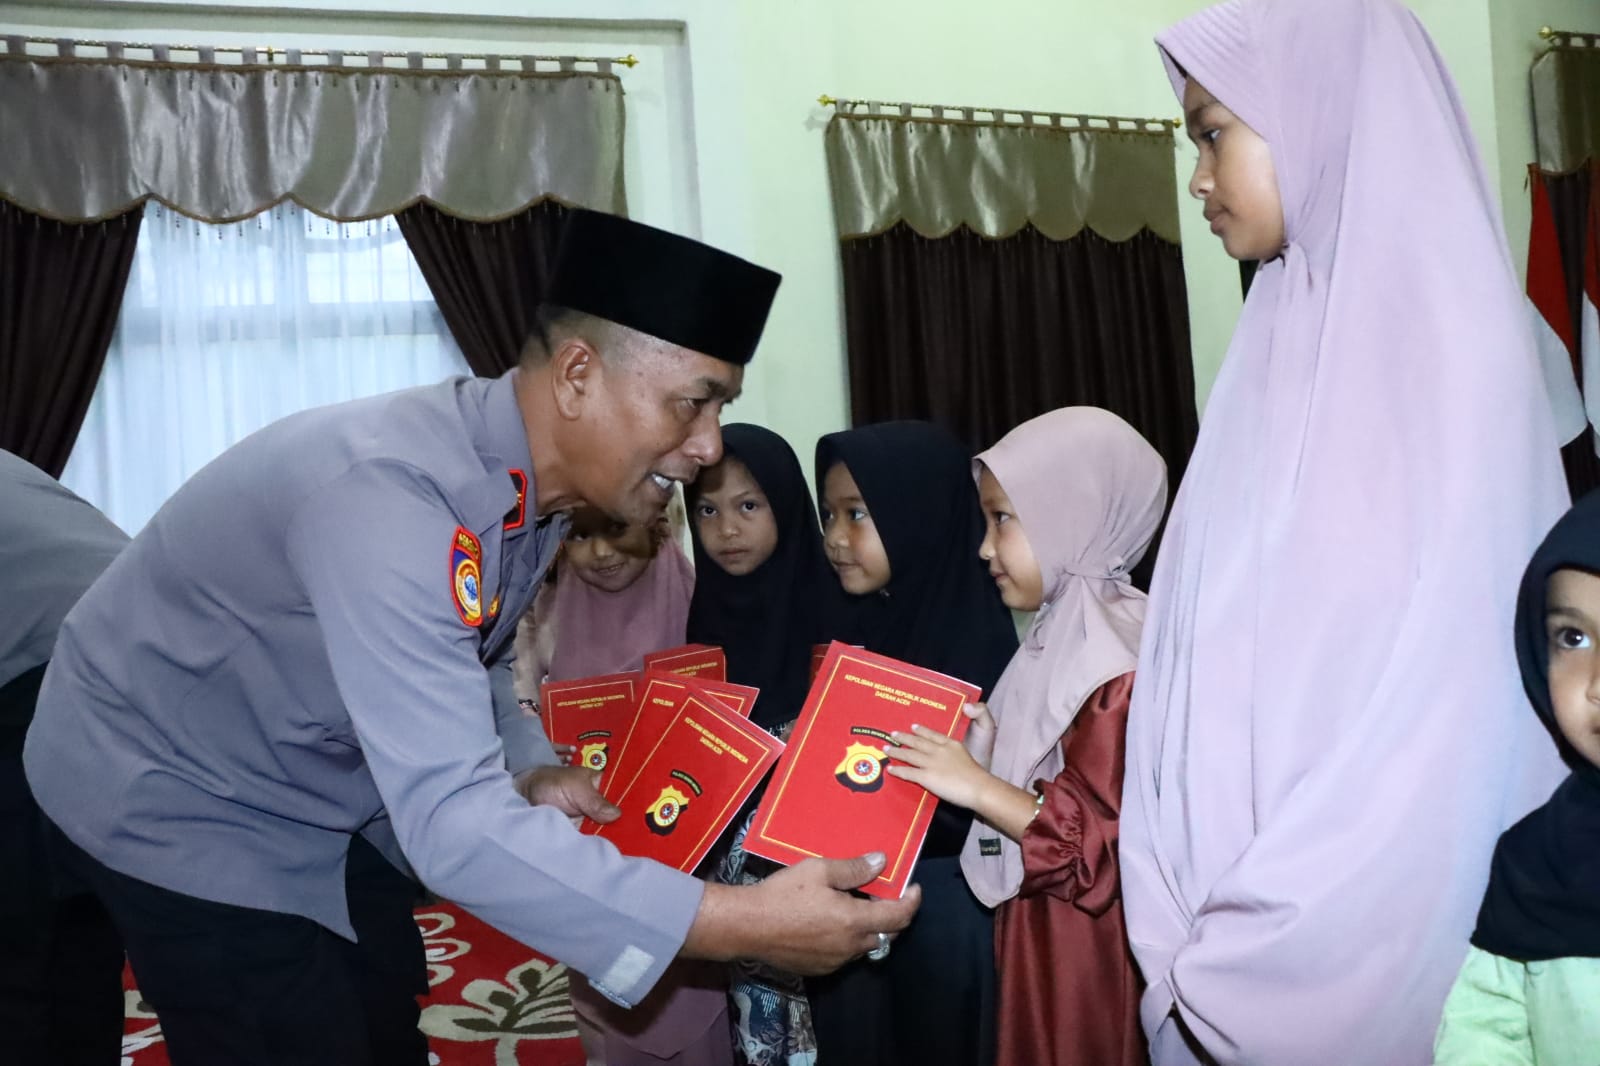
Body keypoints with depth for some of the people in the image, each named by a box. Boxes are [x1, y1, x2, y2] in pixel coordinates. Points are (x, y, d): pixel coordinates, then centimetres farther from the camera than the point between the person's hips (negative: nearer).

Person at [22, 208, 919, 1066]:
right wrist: (737, 925, -42)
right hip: (177, 803, -7)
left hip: (323, 793, 8)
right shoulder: (387, 493, -38)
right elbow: (451, 823, -43)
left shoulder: (534, 479, -9)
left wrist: (527, 770, -11)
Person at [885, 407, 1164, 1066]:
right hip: (1038, 932, 9)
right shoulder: (1059, 637, 7)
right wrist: (981, 746, 0)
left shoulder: (1120, 668, -21)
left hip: (1087, 952, -9)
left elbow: (1109, 846, -23)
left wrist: (979, 787, -24)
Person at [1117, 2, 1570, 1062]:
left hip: (1354, 934, -6)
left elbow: (1446, 711, -18)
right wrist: (1188, 934, 0)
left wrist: (1243, 962, -14)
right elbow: (1210, 655, 3)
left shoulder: (1451, 352, -14)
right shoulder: (1285, 349, 5)